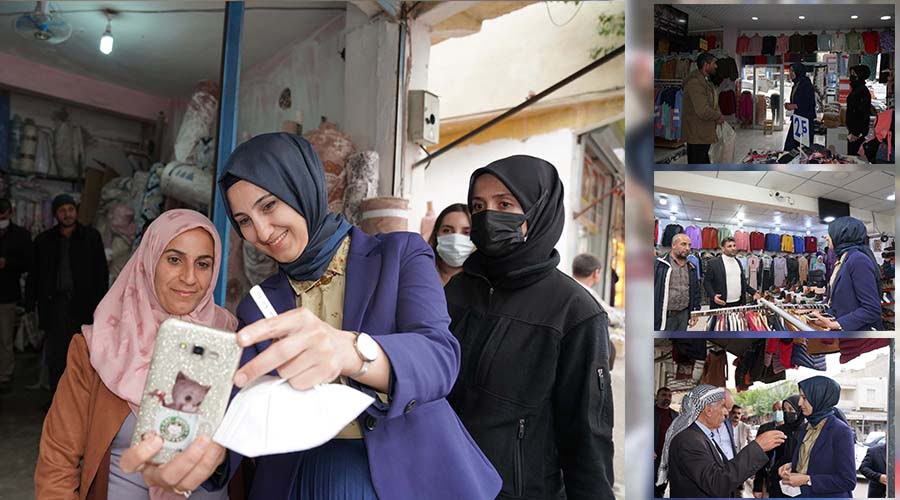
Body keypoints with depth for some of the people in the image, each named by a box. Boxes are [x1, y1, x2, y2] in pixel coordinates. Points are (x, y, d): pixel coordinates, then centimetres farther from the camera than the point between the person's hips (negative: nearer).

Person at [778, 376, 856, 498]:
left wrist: (807, 480, -21)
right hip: (802, 494, 6)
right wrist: (792, 466, -3)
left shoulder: (840, 431, -16)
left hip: (830, 496, -6)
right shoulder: (806, 428, 5)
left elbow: (848, 481, -19)